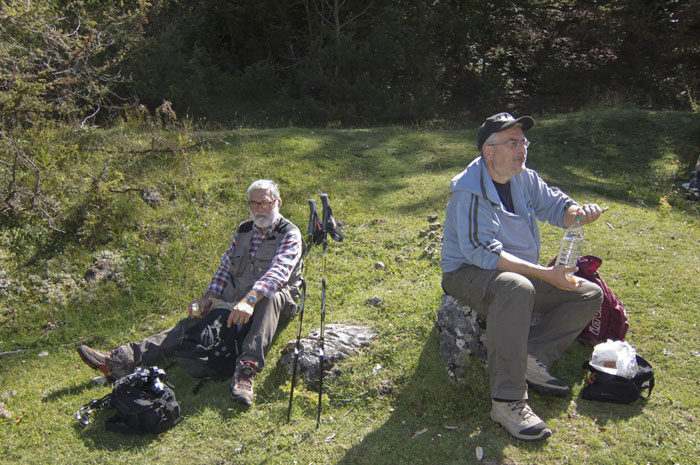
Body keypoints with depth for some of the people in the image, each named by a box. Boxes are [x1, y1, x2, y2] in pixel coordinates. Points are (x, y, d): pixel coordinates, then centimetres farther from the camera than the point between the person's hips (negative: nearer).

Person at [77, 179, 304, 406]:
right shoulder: (243, 230, 14)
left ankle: (247, 369, -53)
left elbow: (278, 271, -25)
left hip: (273, 300, -5)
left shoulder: (290, 234, -7)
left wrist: (250, 300, -41)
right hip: (236, 300, 5)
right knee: (191, 323, -16)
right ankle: (123, 360, -29)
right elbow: (225, 268, 17)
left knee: (270, 297, -41)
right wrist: (208, 298, -2)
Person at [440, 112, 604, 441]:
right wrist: (546, 274, -32)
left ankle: (530, 358, -12)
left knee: (589, 295, 0)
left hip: (522, 273, 9)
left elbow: (554, 205, 10)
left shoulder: (523, 178, 5)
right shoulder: (470, 191, -20)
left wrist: (577, 212, -17)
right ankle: (507, 402, -35)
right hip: (468, 273, -8)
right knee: (517, 288, -41)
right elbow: (482, 253, -27)